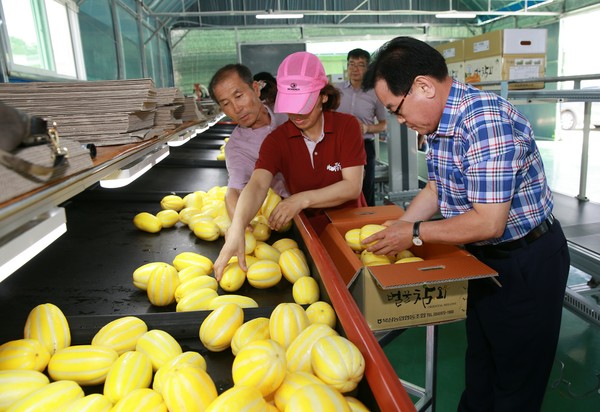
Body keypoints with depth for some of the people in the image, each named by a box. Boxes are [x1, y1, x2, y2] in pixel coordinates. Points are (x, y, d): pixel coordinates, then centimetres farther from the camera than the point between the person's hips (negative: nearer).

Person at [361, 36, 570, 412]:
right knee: (479, 366, 26)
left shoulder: (487, 121, -30)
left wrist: (415, 234, -19)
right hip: (484, 257, 9)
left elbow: (488, 223, -30)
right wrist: (394, 230, 1)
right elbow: (436, 189, 10)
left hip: (527, 265, -8)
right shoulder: (439, 121, -2)